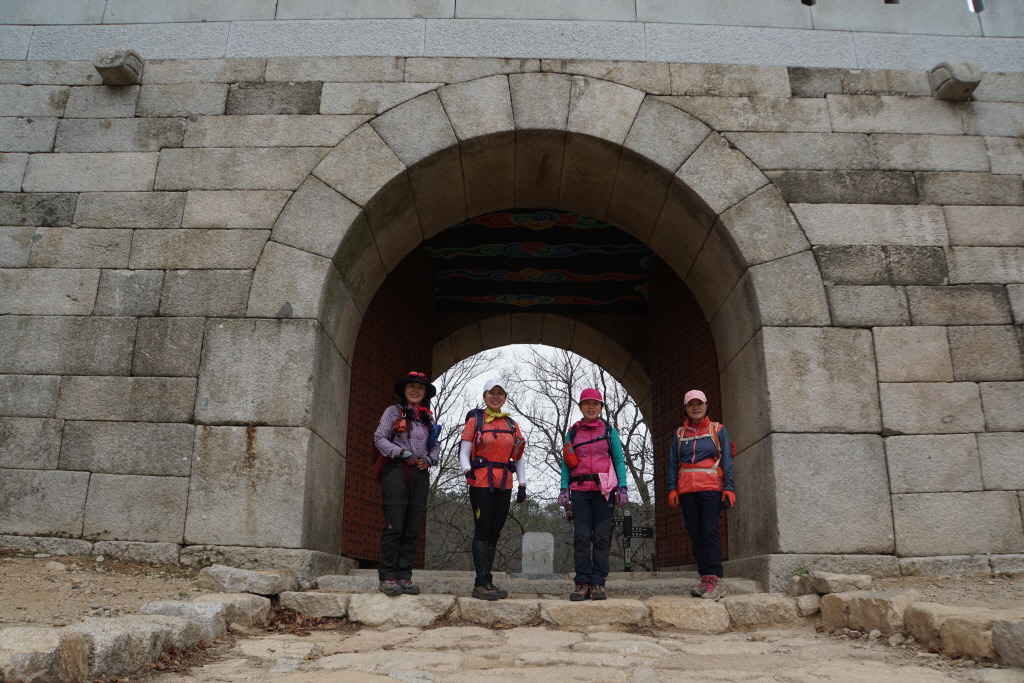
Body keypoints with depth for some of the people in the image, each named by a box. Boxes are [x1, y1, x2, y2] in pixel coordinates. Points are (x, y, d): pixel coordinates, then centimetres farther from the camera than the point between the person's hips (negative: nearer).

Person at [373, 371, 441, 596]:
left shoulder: (428, 417, 18)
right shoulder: (393, 411, 6)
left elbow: (436, 446, 20)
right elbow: (379, 438, -2)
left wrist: (429, 460, -1)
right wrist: (403, 454, -12)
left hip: (420, 475, 5)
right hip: (396, 470, -5)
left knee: (412, 530, 2)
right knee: (394, 525, -10)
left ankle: (405, 576, 5)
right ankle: (387, 577, -7)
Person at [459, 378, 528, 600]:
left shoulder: (512, 425, 13)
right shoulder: (475, 421, 2)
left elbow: (519, 459, 15)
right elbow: (463, 453, -3)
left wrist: (522, 485, 5)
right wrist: (467, 471, -22)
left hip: (504, 485, 5)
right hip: (481, 483, -4)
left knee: (494, 532, 7)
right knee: (483, 530, -6)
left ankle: (486, 582, 13)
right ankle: (482, 584, -4)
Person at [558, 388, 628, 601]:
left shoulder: (609, 431, 11)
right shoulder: (572, 432, 13)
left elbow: (619, 461, 7)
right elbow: (566, 463, 11)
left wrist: (622, 487, -4)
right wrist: (564, 489, -1)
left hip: (603, 490, -1)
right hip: (580, 490, 1)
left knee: (602, 537, -3)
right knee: (581, 537, -4)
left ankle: (598, 583, 1)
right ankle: (582, 583, -1)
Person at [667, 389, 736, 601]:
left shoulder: (718, 430, 10)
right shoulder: (679, 434, 16)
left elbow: (727, 461, 5)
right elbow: (673, 464, 13)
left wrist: (729, 488, -6)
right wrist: (672, 489, 2)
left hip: (711, 487, -3)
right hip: (686, 490, 3)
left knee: (710, 531, -14)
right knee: (696, 535, 1)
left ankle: (716, 580, -14)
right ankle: (705, 579, 5)